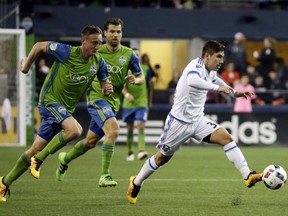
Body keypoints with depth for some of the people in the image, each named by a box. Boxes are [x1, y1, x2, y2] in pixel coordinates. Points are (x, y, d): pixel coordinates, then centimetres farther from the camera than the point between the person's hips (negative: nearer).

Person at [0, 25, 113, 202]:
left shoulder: (98, 62, -1)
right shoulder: (67, 52, -16)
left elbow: (105, 83, 10)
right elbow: (39, 46, -4)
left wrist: (108, 89, -14)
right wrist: (26, 67, 5)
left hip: (66, 109, 6)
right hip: (50, 100, -6)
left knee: (36, 150, 8)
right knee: (75, 130, -31)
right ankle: (38, 160, -15)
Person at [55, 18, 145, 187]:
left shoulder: (129, 55, 1)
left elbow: (141, 78, 6)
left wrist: (135, 80, -15)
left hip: (114, 103, 5)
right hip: (97, 98, -4)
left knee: (91, 142, 14)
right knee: (113, 129, -28)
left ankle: (65, 159, 43)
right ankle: (105, 175, -26)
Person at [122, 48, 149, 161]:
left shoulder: (144, 69, 4)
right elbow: (122, 87, -8)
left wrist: (148, 100, 16)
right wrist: (126, 94, -28)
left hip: (141, 102, 0)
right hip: (129, 104, 0)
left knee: (140, 126, -16)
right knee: (130, 128, 8)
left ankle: (141, 151, -26)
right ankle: (130, 152, 22)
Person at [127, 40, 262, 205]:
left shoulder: (210, 71, 4)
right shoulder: (197, 65, -22)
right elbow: (192, 81, -48)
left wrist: (233, 92, 29)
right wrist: (218, 88, -50)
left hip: (198, 120, 7)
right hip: (179, 121, -7)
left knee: (226, 137, -14)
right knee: (162, 157, 8)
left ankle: (248, 176, -20)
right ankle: (136, 183, 31)